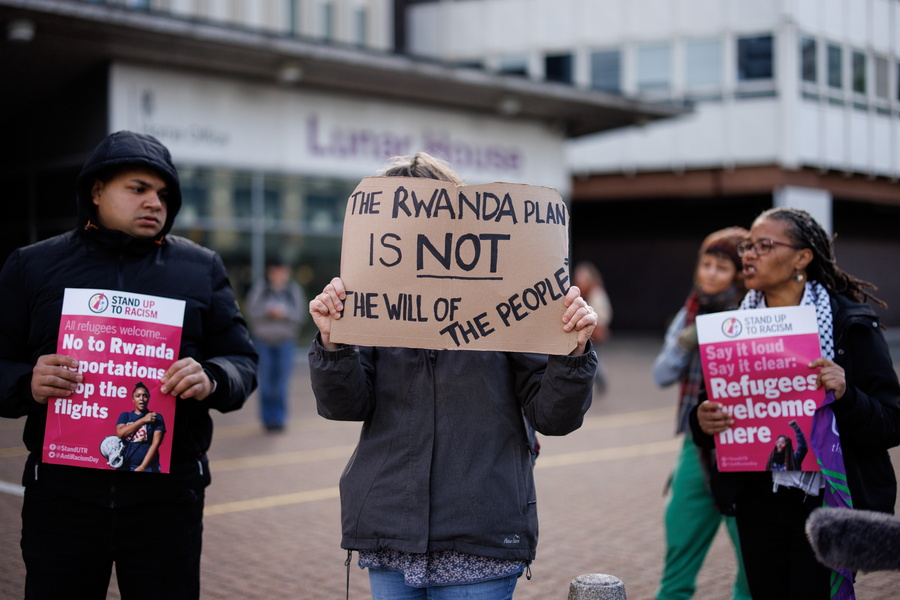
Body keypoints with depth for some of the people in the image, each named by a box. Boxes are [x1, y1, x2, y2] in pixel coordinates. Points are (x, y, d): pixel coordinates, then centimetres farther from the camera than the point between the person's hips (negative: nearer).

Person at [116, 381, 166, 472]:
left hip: (148, 467, -2)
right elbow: (120, 433, -6)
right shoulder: (125, 416, 11)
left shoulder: (156, 418, 3)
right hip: (125, 466, 2)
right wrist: (143, 420, -8)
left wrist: (142, 467, -16)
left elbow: (155, 443, -6)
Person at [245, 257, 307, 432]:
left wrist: (285, 313, -17)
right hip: (263, 340, 0)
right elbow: (252, 311, -4)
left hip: (285, 340, 0)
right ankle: (268, 418, 7)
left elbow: (300, 315, 0)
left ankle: (279, 418, 1)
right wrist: (269, 310, -19)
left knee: (282, 382, -4)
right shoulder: (259, 288, 3)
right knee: (266, 381, -1)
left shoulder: (294, 290, 4)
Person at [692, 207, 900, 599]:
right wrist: (702, 422, -11)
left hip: (828, 502, -4)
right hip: (758, 503, 4)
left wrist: (845, 397, -26)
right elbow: (710, 413, 11)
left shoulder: (850, 322, -6)